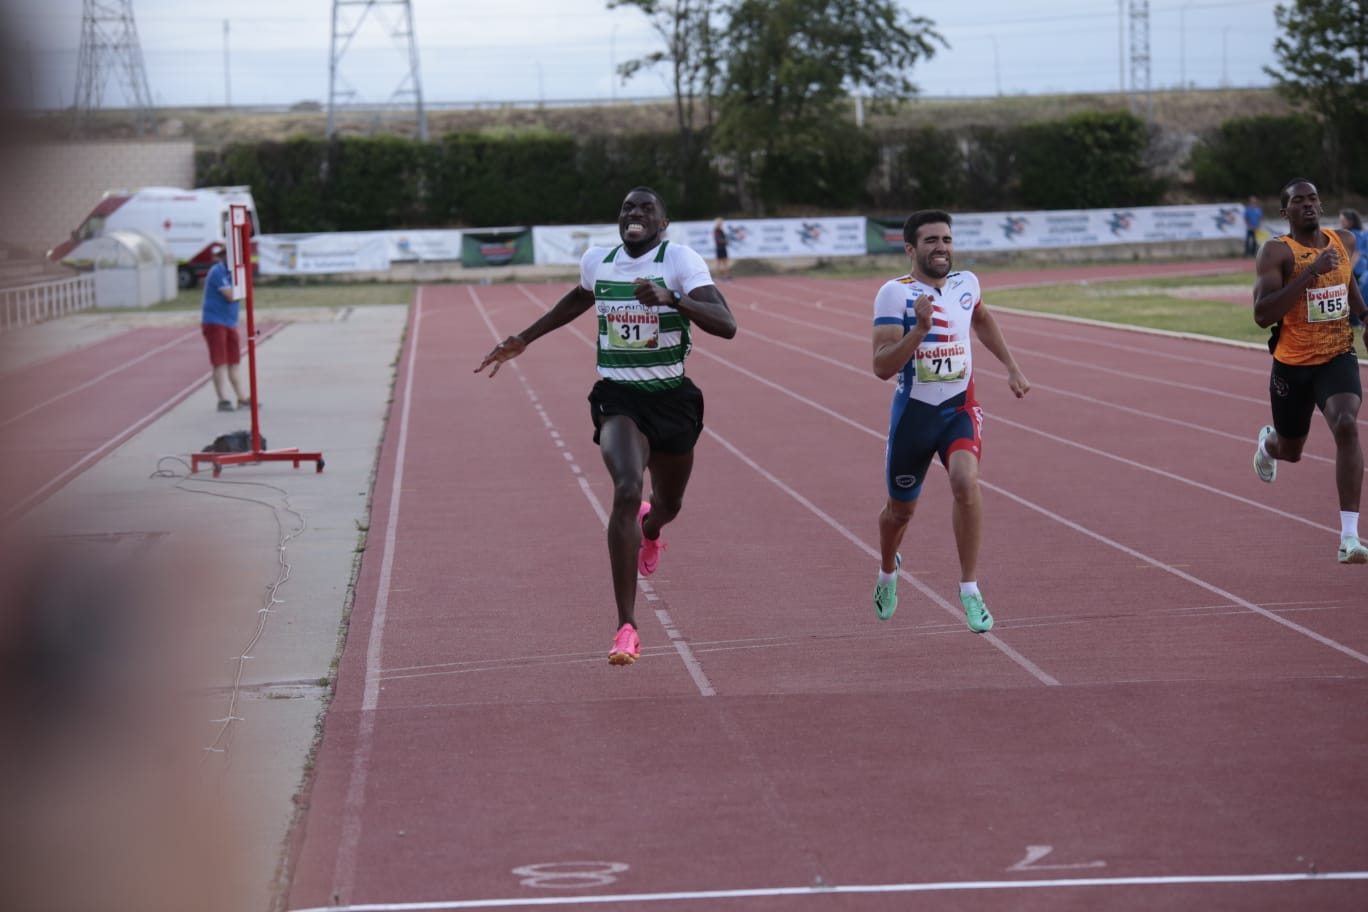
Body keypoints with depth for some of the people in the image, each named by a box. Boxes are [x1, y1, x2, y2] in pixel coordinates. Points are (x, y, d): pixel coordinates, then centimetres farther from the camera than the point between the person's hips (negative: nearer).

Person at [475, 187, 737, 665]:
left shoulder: (680, 259, -11)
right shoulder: (597, 261, 2)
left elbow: (726, 325, -24)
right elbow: (580, 298, 27)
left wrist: (671, 299, -39)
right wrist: (523, 340, 29)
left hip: (672, 398, 0)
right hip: (619, 397, 0)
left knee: (668, 505, 20)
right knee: (627, 491, -26)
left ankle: (649, 529, 64)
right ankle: (627, 629, -25)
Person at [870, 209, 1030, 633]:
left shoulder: (966, 283, 1)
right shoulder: (896, 294, -14)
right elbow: (882, 367, -21)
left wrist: (1012, 368, 23)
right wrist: (920, 328, -33)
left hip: (960, 407, 2)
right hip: (913, 412, -2)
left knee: (965, 481, -27)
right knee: (901, 509, 14)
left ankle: (969, 589, -17)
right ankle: (888, 571, 48)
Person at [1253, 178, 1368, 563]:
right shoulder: (1276, 252, -14)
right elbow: (1262, 314, -25)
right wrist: (1310, 272, -30)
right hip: (1292, 363, -2)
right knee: (1290, 451, 15)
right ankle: (1268, 441, 58)